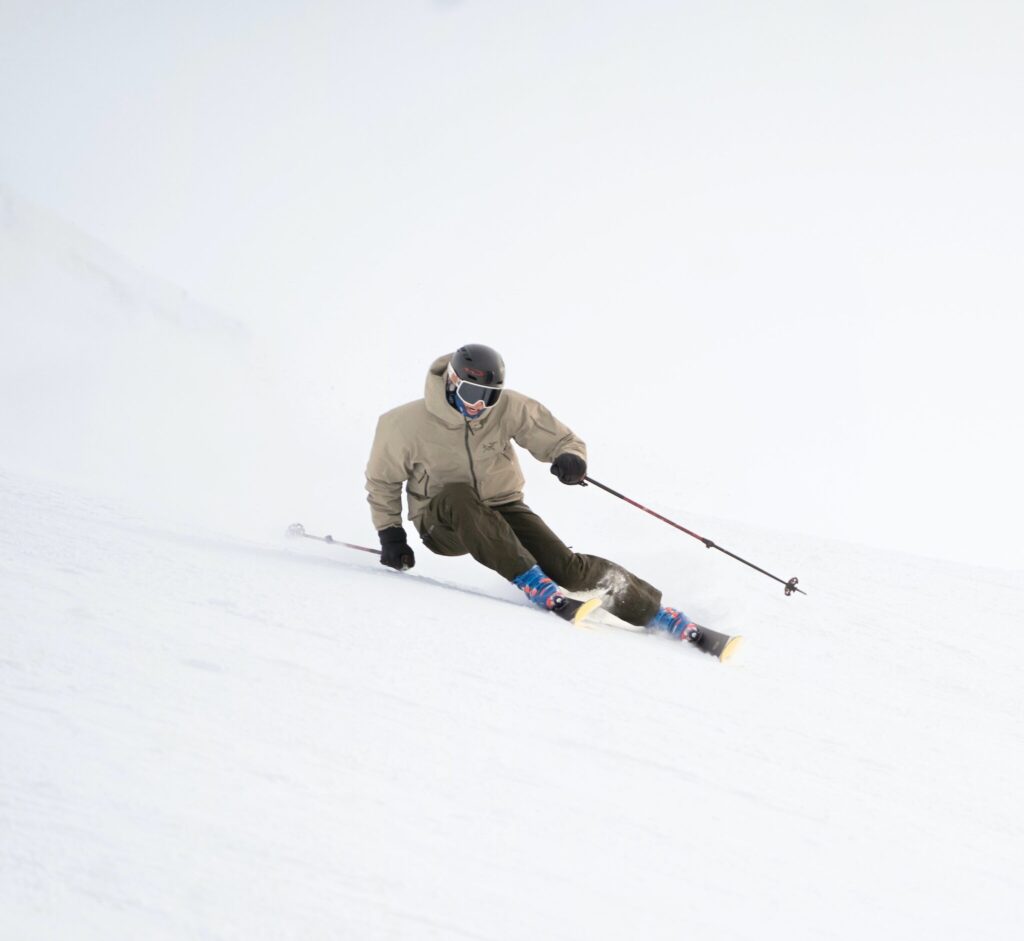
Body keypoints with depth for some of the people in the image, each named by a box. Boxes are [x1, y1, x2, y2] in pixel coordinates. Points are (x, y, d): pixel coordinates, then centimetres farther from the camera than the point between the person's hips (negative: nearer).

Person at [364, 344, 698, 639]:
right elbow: (382, 480, 0)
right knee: (457, 495, -38)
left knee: (565, 566, -20)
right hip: (442, 525, -1)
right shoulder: (405, 424, -17)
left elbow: (562, 440, -5)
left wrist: (571, 458, -29)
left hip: (501, 510, 1)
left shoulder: (510, 408, -13)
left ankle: (652, 610, -9)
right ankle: (529, 580, -37)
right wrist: (390, 533, -6)